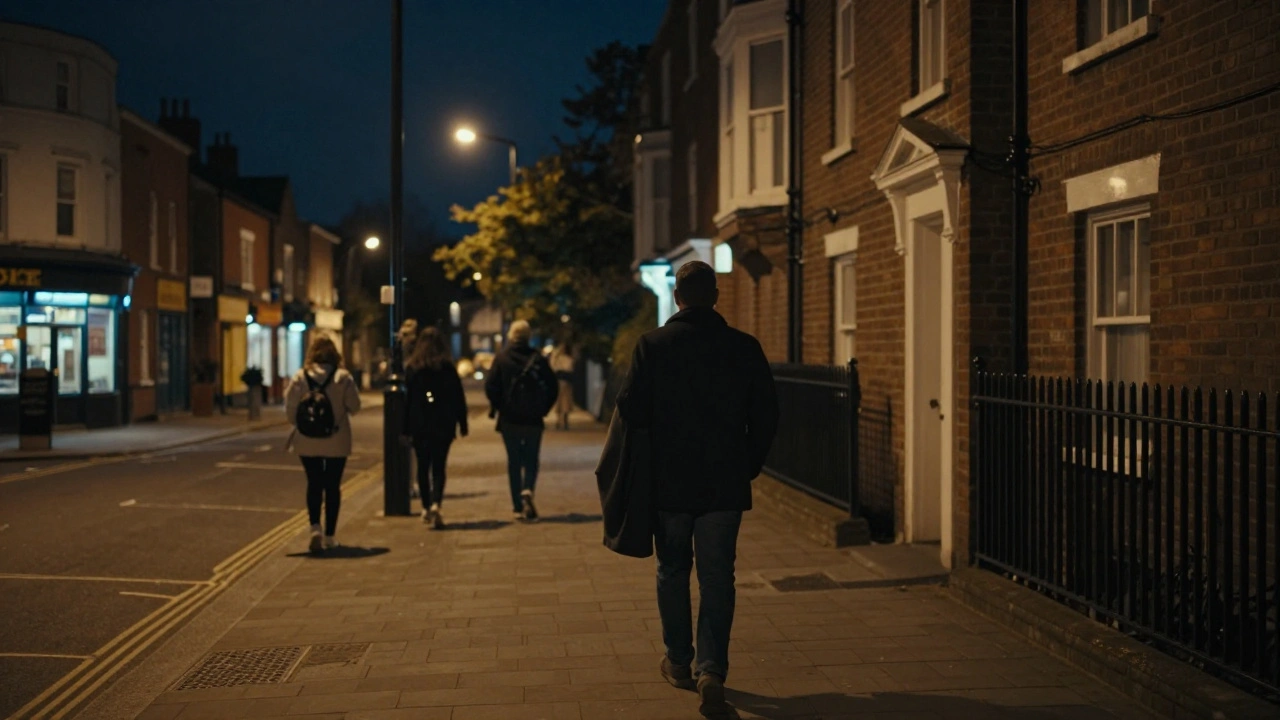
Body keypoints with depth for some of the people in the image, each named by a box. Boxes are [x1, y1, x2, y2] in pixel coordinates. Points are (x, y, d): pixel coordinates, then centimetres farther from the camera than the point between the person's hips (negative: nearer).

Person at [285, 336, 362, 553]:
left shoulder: (299, 377, -5)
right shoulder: (343, 377, -8)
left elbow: (290, 410, -6)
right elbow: (354, 406, -6)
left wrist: (300, 424, 13)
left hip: (308, 443, 1)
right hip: (337, 442, 0)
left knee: (314, 484, 11)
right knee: (332, 486, 10)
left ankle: (315, 527, -9)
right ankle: (329, 536, 12)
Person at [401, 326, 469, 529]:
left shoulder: (411, 369, 0)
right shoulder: (448, 368, 0)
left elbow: (406, 399, 0)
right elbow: (459, 398, 1)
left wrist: (405, 429, 3)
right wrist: (462, 424, 8)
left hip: (419, 426, 0)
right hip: (443, 425, 0)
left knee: (423, 467, 12)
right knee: (438, 467, 1)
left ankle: (426, 509, 15)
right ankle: (435, 504, -19)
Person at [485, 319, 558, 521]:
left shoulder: (501, 359, -4)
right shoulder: (538, 358, -2)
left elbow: (491, 387, -9)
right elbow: (552, 385, -3)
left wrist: (496, 406, 7)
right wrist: (544, 408, 7)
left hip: (509, 419, 0)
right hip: (533, 419, 0)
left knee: (514, 461, 9)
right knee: (531, 459, 11)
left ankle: (518, 507, 9)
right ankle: (528, 490, -17)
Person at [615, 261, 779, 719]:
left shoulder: (652, 345, -6)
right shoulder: (744, 348, -2)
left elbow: (631, 410, -9)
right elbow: (766, 415, 0)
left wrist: (649, 458, 9)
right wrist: (749, 465, 12)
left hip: (668, 482, 0)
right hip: (725, 484, 0)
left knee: (673, 571, 17)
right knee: (717, 579, 3)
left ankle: (679, 662, 28)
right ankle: (711, 672, -9)